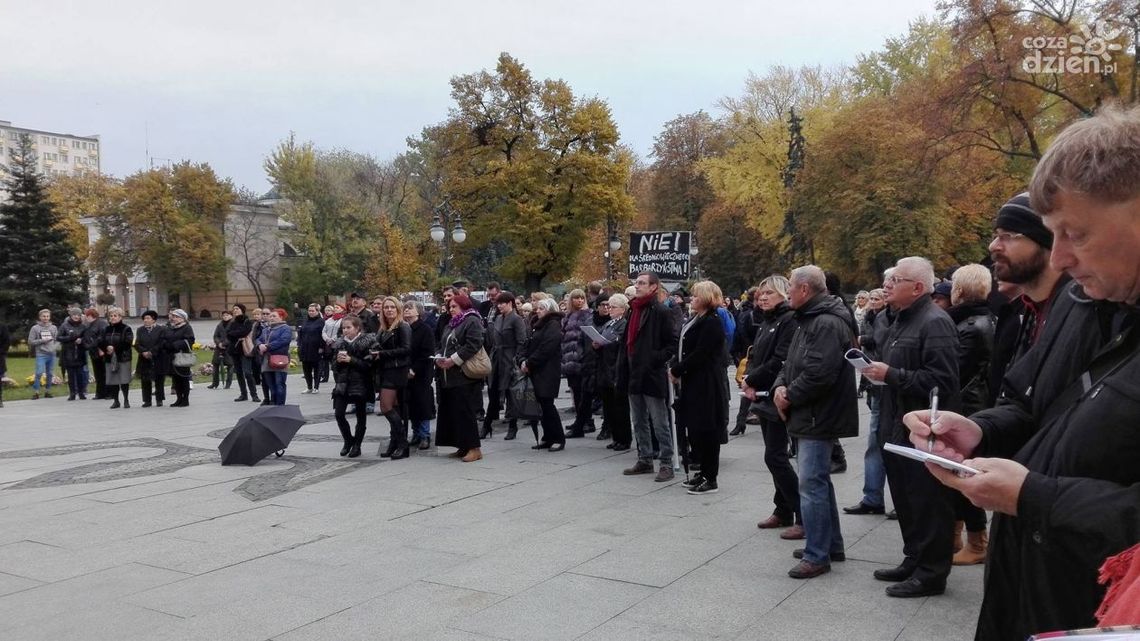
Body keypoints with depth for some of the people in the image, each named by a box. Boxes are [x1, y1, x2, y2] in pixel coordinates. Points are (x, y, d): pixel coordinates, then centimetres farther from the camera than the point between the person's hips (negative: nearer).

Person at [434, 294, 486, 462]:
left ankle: (474, 448, -4)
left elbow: (473, 345, -18)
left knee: (464, 411, -9)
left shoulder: (472, 321, -6)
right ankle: (463, 446, 16)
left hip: (464, 376, -9)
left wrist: (453, 360, -19)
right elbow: (442, 346, 24)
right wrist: (439, 359, 2)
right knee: (451, 411, 8)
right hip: (449, 376, 9)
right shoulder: (450, 325, 22)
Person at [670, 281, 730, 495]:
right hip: (693, 383, 10)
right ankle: (704, 472, 24)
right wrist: (674, 365, 2)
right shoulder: (696, 320, 16)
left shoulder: (712, 323, -14)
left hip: (706, 386, -10)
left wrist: (677, 370, -14)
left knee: (706, 431, -4)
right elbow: (684, 348, 17)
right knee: (694, 430, 13)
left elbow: (699, 354, -20)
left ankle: (711, 479, 3)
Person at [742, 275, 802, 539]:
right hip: (763, 397, 9)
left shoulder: (790, 320, -13)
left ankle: (803, 517, -3)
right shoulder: (766, 322, 15)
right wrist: (749, 379, -3)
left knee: (775, 456, -9)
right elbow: (755, 356, 16)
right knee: (775, 455, 13)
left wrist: (752, 381, -12)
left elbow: (781, 361, -21)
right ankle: (783, 511, 23)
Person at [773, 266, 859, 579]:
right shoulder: (809, 320, 16)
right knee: (819, 480, 18)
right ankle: (831, 545, 30)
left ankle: (817, 556, 1)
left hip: (819, 418, -11)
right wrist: (780, 386, 0)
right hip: (810, 416, 11)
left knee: (812, 483, -7)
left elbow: (818, 374, -28)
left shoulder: (828, 324, -19)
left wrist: (790, 397, -15)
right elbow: (792, 363, 20)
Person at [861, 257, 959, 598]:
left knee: (928, 504, 1)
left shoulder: (935, 323, -16)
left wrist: (891, 375, -22)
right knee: (906, 502, 18)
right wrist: (876, 367, 12)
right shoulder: (902, 320, 17)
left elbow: (940, 380, -25)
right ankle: (913, 561, 31)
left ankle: (931, 573, 12)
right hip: (898, 428, 10)